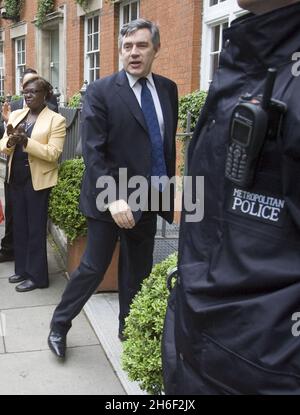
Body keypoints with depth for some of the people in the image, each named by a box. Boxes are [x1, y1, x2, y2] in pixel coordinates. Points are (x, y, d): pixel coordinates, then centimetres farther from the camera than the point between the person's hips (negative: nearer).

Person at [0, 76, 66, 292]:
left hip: (38, 181, -6)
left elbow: (53, 153, -17)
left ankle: (37, 276, 13)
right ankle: (22, 269, 29)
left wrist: (26, 141, -25)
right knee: (19, 226, 14)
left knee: (36, 228, 2)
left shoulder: (56, 120, -8)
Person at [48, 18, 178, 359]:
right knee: (93, 268, 5)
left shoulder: (168, 89, 6)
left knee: (138, 270, 14)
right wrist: (112, 198, -24)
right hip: (110, 199, -4)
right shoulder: (100, 91, -9)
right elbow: (93, 152, -15)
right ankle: (59, 325, 27)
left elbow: (169, 143, 12)